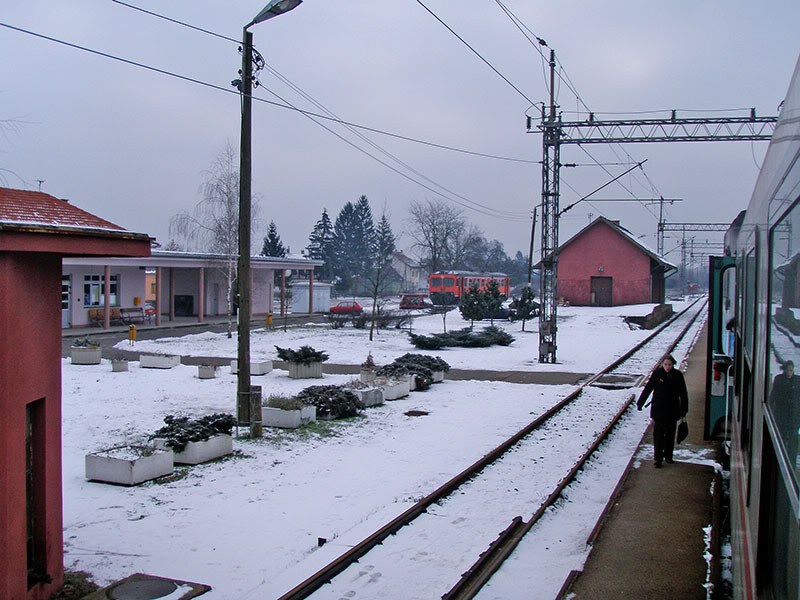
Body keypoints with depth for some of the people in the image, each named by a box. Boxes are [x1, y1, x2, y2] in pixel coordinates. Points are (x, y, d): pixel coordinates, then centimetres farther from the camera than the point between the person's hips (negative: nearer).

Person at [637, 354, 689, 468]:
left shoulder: (678, 375, -3)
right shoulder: (657, 374, -7)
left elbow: (683, 394, 4)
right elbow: (648, 389, -2)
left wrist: (684, 411, 4)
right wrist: (640, 403, -3)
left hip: (672, 411, 2)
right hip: (659, 410, -2)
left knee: (670, 434, 13)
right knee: (658, 434, -3)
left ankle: (668, 456, 29)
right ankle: (658, 459, 2)